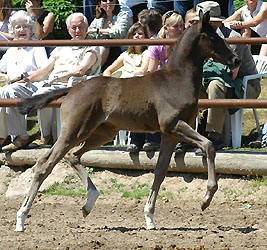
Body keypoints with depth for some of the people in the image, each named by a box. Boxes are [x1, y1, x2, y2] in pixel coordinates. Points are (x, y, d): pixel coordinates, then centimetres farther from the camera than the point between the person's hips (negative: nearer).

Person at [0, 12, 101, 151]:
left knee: (41, 95, -38)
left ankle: (46, 136, -18)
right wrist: (28, 79, 5)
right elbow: (45, 70, 23)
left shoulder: (91, 49, 7)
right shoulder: (61, 48, 28)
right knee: (11, 90, -13)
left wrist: (57, 77, -17)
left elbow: (80, 71, -10)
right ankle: (20, 138, -17)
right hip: (47, 84, 7)